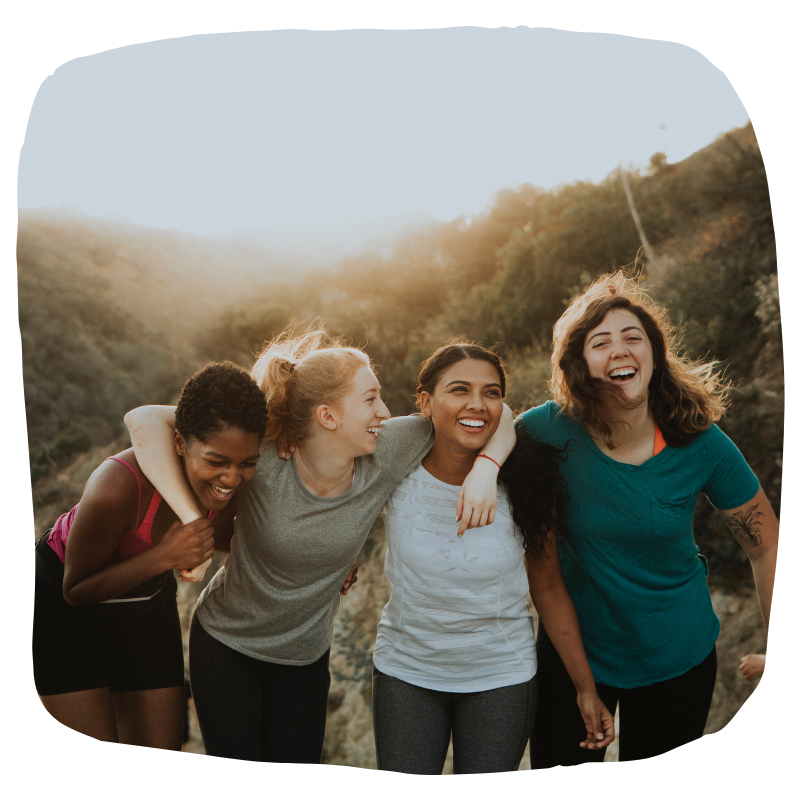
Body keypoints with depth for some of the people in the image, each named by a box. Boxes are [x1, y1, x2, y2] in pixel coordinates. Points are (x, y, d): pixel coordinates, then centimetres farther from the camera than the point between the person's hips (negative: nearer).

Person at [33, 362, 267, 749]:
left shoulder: (234, 475, -22)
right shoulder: (116, 487, -39)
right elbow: (77, 591, -22)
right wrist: (164, 557, -37)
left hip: (147, 599, 5)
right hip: (61, 602, -5)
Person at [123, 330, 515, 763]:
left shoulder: (386, 453, -19)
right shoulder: (262, 460, -29)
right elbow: (145, 420, -32)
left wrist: (484, 469, -31)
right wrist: (191, 520, -38)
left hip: (306, 658, 3)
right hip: (225, 645, -2)